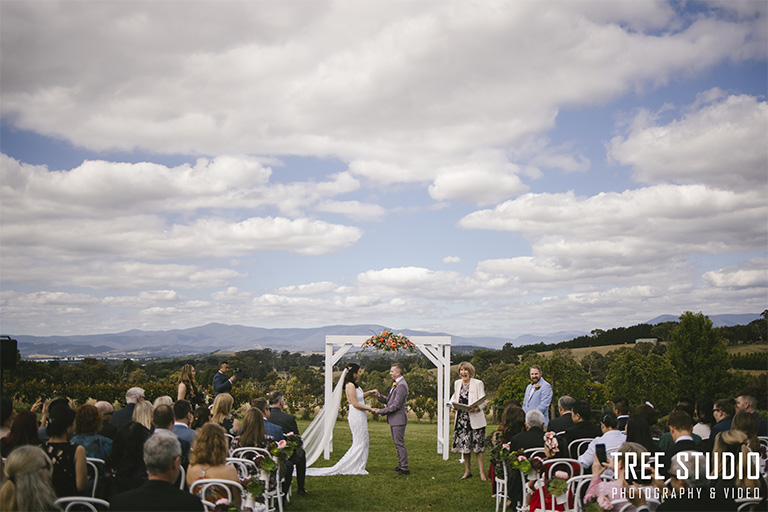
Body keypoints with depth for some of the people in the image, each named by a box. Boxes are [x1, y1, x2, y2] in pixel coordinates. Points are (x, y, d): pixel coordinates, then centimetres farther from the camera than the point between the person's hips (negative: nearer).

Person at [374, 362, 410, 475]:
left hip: (398, 419, -10)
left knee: (400, 443, -7)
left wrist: (381, 411, -16)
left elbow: (396, 405, -21)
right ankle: (401, 465, 25)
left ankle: (405, 468, -3)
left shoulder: (401, 386, -18)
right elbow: (389, 401, 18)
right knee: (398, 444, 16)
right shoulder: (396, 384, 15)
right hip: (393, 419, 10)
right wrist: (380, 397, 0)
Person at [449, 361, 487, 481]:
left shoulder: (478, 383, -4)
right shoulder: (457, 383, 12)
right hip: (461, 418, 5)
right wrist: (454, 405, -1)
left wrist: (477, 408, -26)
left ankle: (482, 472, 0)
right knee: (464, 445, 8)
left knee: (478, 447, -6)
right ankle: (467, 471, 21)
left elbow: (483, 401, -6)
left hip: (475, 419, -5)